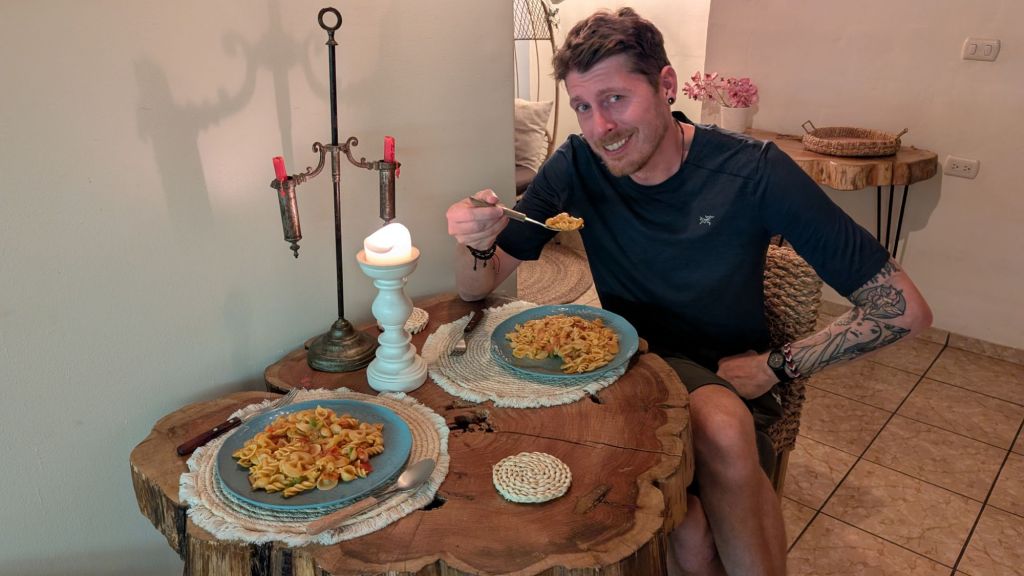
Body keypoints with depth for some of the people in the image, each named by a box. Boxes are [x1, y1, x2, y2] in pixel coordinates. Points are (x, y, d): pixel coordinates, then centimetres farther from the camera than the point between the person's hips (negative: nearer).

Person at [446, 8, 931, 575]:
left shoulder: (753, 173, -20)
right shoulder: (575, 167, -10)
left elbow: (904, 309, -14)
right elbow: (478, 288, -6)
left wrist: (776, 366, -14)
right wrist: (476, 243, -27)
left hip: (722, 372, 0)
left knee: (721, 427, -36)